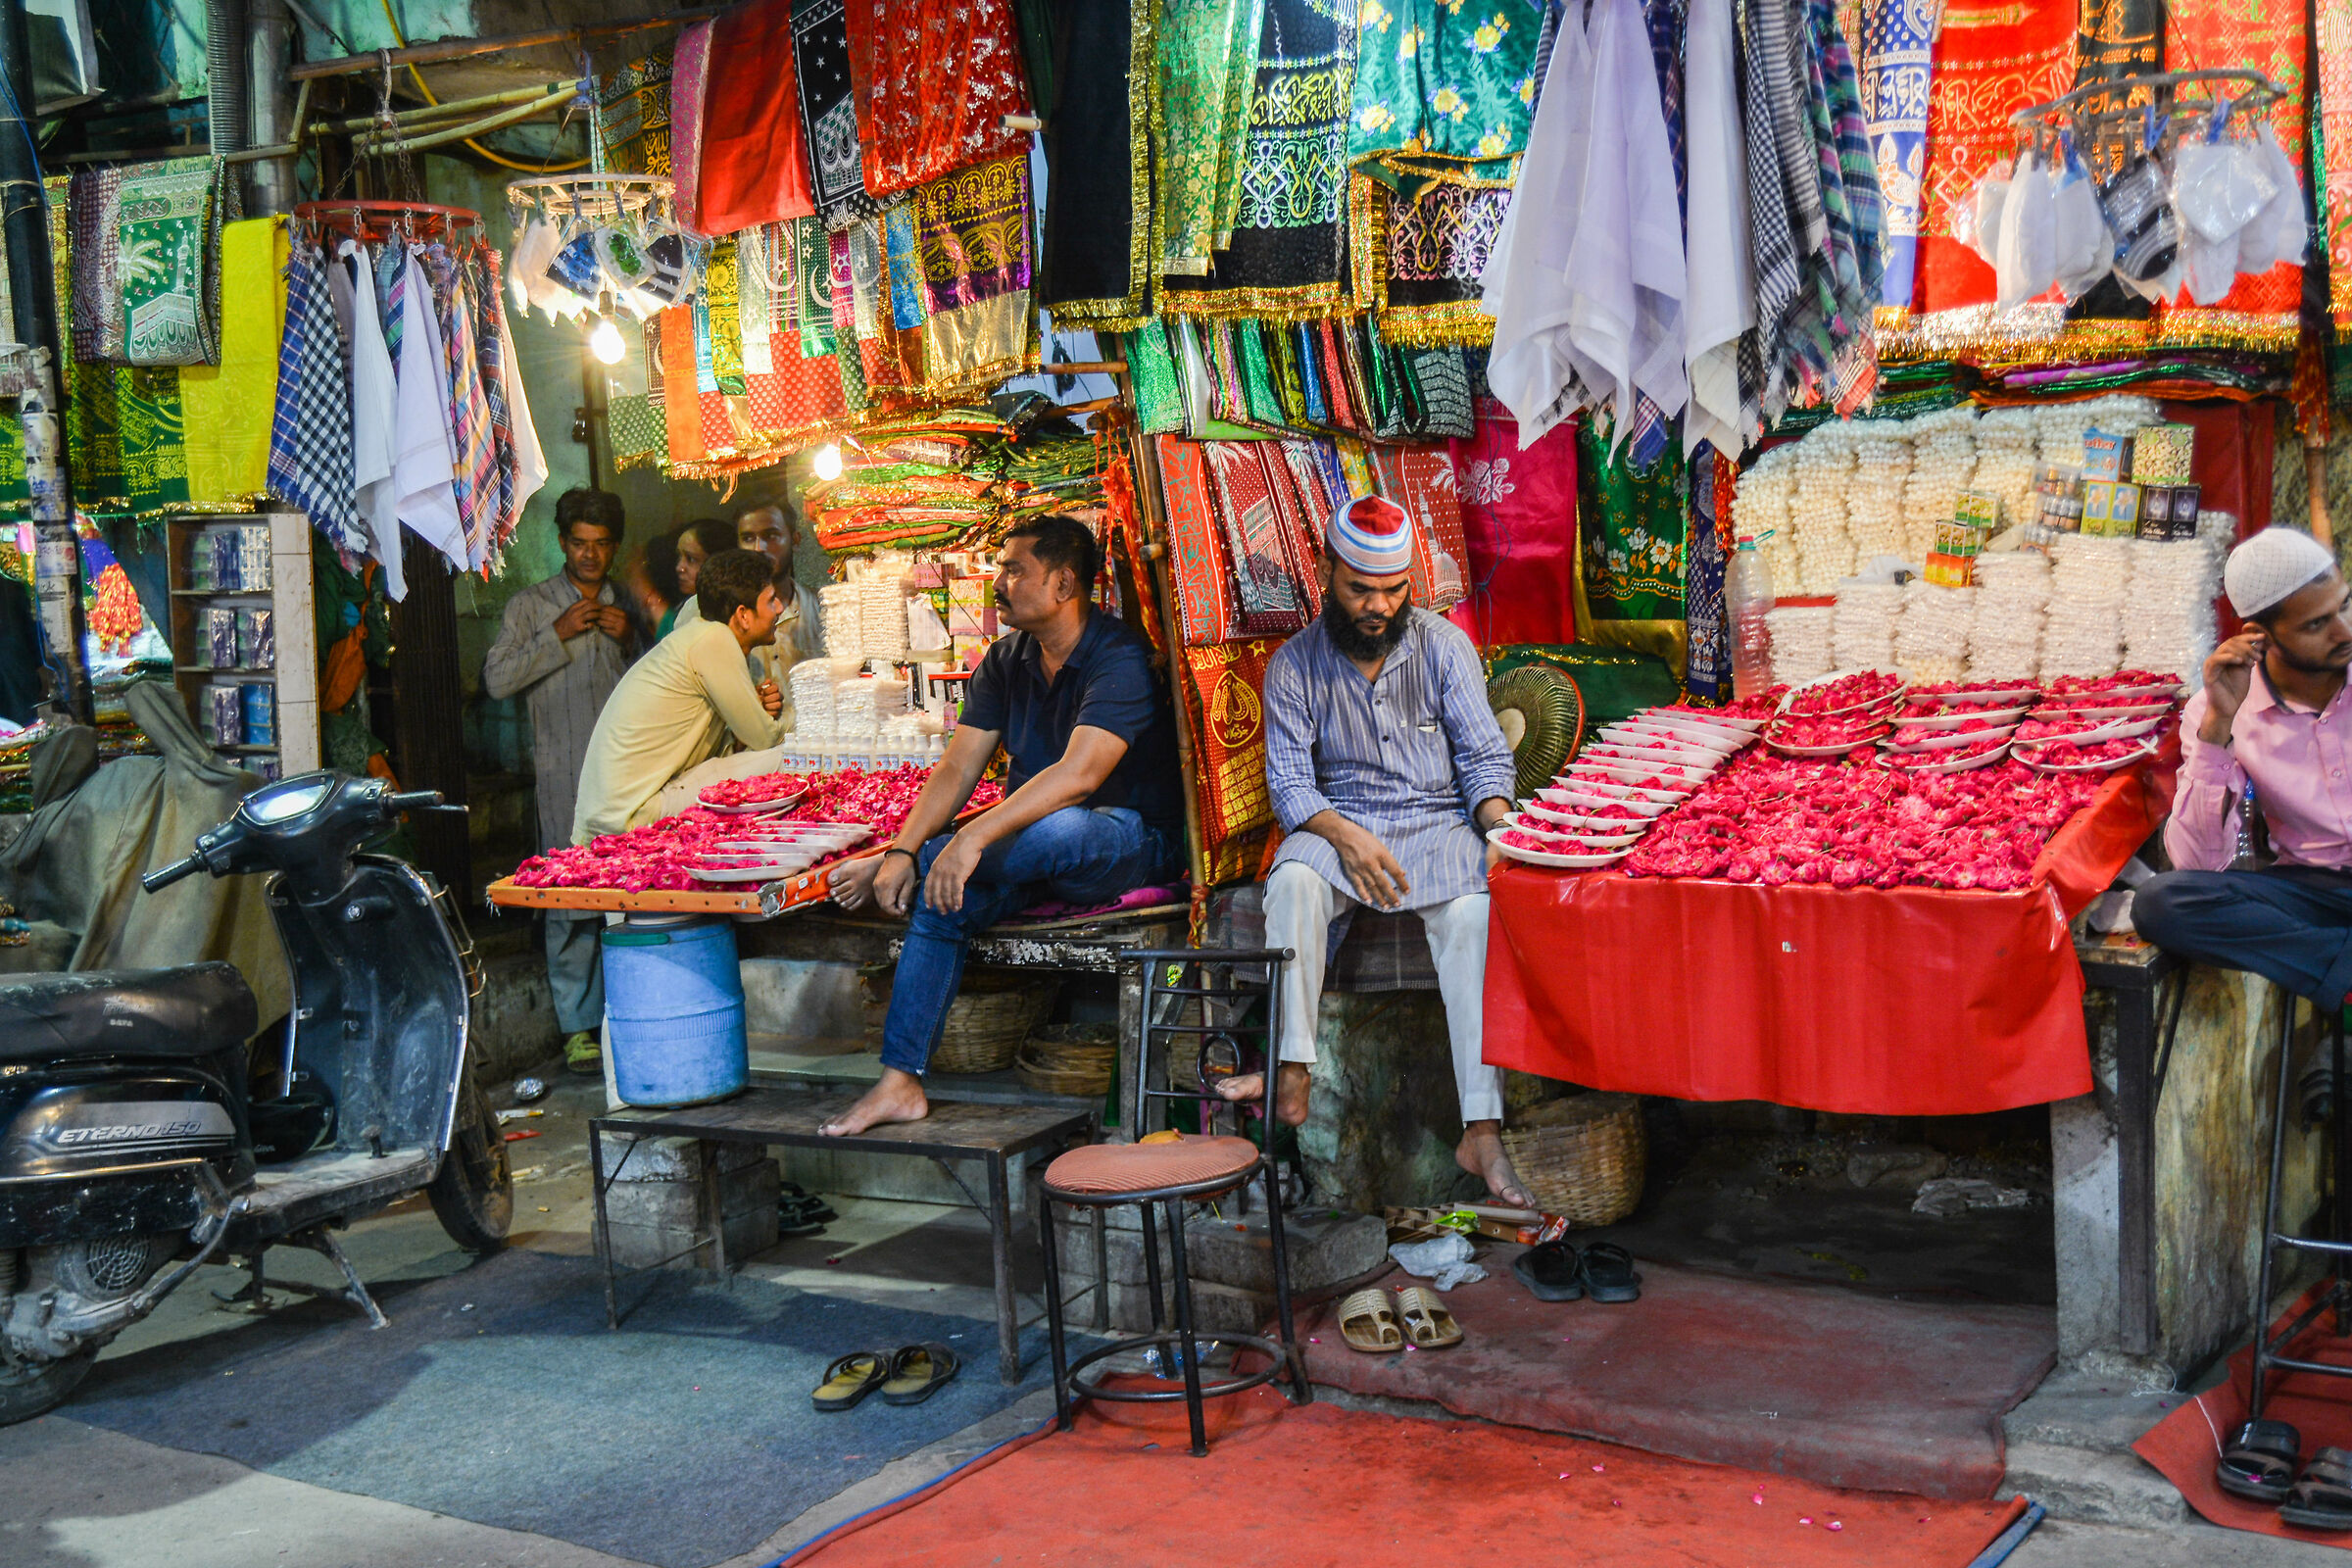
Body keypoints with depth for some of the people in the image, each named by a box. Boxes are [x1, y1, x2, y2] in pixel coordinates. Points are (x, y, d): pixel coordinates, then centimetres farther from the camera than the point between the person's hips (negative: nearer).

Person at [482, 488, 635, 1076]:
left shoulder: (627, 608, 17)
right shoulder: (530, 606, 6)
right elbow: (496, 680, -4)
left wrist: (630, 640, 1)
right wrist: (557, 635, -9)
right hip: (565, 778, -3)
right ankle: (578, 1025, 0)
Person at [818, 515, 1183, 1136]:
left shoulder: (1119, 660, -16)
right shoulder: (1005, 661, 8)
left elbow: (1077, 775, -30)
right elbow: (957, 769, 3)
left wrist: (973, 838, -38)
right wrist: (903, 850, -14)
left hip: (1128, 841, -6)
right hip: (1030, 842, 6)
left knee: (1056, 831, -41)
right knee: (940, 896, -22)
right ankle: (899, 1083, -20)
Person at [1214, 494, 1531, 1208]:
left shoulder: (1444, 646, 2)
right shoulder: (1294, 665, 1)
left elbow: (1484, 754, 0)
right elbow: (1288, 781, -3)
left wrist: (1499, 829, -19)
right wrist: (1345, 836, -22)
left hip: (1439, 822, -1)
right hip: (1338, 824, 1)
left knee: (1472, 916, -32)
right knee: (1294, 878, -34)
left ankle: (1482, 1130, -36)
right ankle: (1291, 1074, -33)